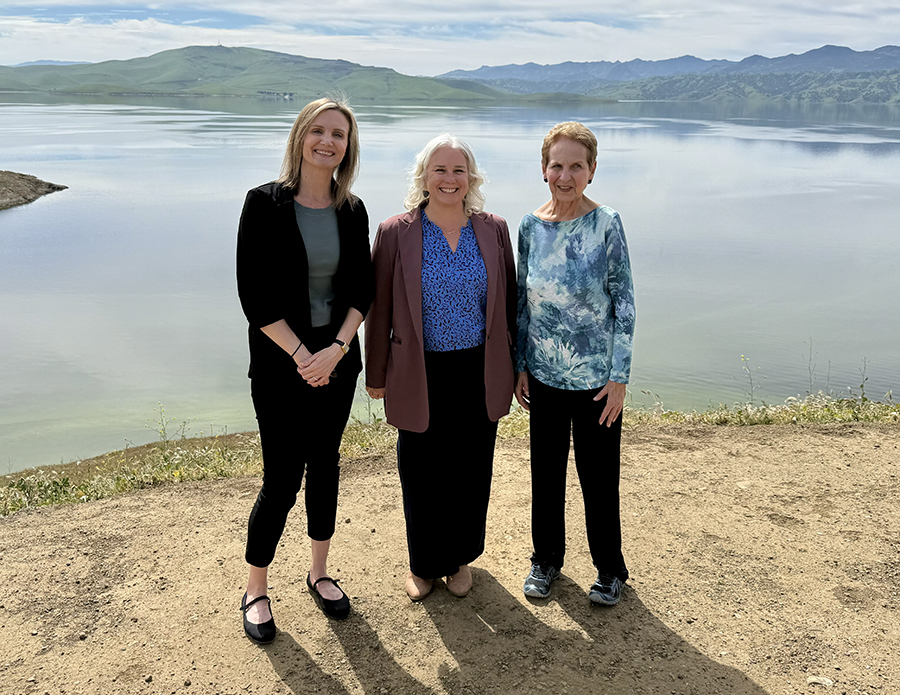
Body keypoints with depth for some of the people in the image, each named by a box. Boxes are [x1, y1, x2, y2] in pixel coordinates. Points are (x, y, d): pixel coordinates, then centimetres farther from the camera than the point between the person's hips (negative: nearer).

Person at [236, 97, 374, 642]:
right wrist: (301, 355, -16)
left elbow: (362, 289, 3)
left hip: (337, 359, 4)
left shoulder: (352, 211, 4)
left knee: (325, 466, 14)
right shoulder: (265, 204, -9)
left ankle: (320, 573, 33)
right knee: (282, 480, 0)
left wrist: (336, 349, -12)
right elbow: (254, 295, -12)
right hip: (281, 365, -4)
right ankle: (256, 590, 22)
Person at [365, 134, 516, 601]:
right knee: (422, 475, 8)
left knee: (471, 473, 12)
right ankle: (423, 565, 32)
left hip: (479, 375, 2)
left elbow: (508, 301, 9)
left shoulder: (494, 230, 3)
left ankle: (460, 558, 35)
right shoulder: (395, 233, -4)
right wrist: (376, 374, 2)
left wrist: (512, 365, 11)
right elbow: (380, 309, 0)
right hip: (420, 376, -2)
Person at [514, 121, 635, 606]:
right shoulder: (531, 226, 1)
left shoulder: (607, 225, -8)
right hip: (544, 374, 3)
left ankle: (610, 568, 30)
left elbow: (624, 303, -6)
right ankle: (546, 559, 35)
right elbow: (523, 299, 8)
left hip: (595, 378, -3)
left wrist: (620, 376, -9)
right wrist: (520, 365, 6)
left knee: (599, 475, 8)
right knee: (546, 472, 15)